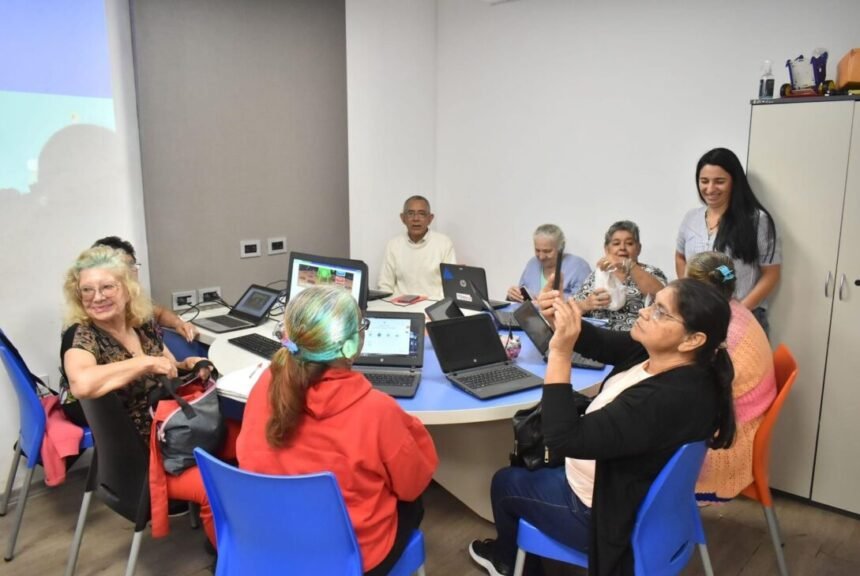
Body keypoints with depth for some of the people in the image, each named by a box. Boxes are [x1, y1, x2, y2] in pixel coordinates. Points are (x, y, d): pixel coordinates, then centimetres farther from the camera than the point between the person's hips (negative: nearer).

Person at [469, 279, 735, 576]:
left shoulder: (668, 399, -39)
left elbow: (564, 439, -40)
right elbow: (599, 343, -1)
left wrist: (560, 351, -41)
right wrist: (561, 318, -22)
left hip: (600, 511, -8)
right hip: (615, 480, 8)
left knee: (504, 482, 15)